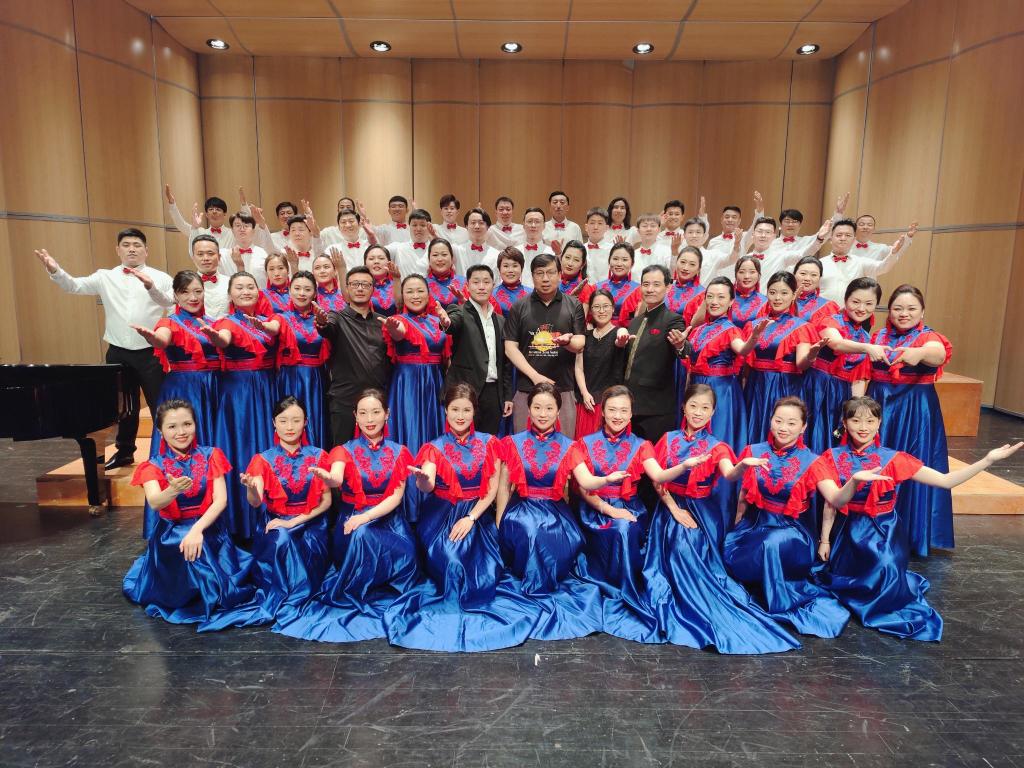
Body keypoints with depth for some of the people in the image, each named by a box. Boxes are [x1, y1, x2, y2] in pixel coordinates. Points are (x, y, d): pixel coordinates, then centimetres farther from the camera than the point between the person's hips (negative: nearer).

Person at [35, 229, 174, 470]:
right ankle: (124, 451, 33)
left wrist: (151, 286, -38)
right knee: (124, 405, 17)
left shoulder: (160, 277, -2)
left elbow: (169, 302, -19)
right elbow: (74, 286, -3)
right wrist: (55, 270, -23)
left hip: (151, 352, -3)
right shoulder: (106, 277, 7)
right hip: (118, 352, 3)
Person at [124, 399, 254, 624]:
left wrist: (197, 530, -25)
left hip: (207, 528, 0)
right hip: (170, 533, 0)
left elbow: (221, 500, -9)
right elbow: (154, 503, -23)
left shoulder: (210, 456, 0)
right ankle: (186, 602, 3)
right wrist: (174, 490, -47)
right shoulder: (153, 466, -2)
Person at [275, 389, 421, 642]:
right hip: (351, 520, -1)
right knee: (359, 538, -36)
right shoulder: (345, 450, 0)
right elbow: (336, 480, -24)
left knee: (403, 551, -31)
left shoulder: (398, 452, 5)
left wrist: (366, 517, -20)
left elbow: (397, 496, -4)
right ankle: (354, 598, -12)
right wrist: (325, 476, -50)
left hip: (386, 519, 1)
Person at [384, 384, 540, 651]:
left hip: (477, 513, 1)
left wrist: (470, 518, -12)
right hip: (441, 514, -1)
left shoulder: (488, 443, 2)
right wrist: (422, 478, -44)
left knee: (484, 571, -20)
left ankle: (473, 601, 12)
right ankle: (451, 603, 4)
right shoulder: (435, 448, -1)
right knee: (452, 561, -26)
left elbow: (492, 489, 0)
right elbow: (428, 487, -19)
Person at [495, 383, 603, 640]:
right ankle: (537, 590, -13)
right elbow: (504, 487, 8)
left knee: (569, 541, -32)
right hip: (522, 508, -1)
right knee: (529, 530, -36)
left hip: (556, 511, 1)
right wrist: (498, 526, 0)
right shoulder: (513, 443, 8)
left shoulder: (568, 447, 8)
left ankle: (542, 587, -7)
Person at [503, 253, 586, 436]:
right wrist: (535, 376, -8)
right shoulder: (519, 308, 6)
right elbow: (510, 348, 2)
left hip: (563, 390, 0)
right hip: (526, 389, 0)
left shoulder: (573, 306, 7)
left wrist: (567, 341, -21)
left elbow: (580, 344, 3)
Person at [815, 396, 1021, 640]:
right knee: (843, 580, 8)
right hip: (851, 532, 2)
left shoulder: (892, 459, -9)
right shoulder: (834, 458, -5)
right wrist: (824, 539, 4)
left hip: (885, 532, -2)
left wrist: (988, 460, -19)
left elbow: (944, 480, -12)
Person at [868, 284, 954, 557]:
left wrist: (920, 353, -54)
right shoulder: (878, 337, 7)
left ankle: (911, 536, 15)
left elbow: (938, 353, -30)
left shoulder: (930, 338, -5)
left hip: (915, 412, -3)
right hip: (878, 406, 4)